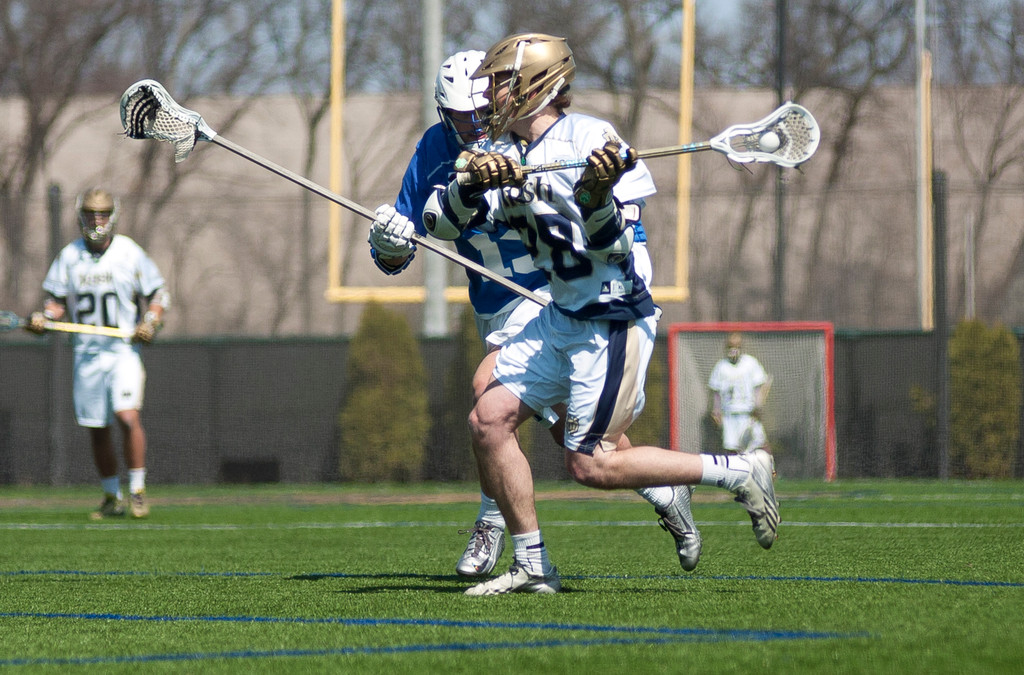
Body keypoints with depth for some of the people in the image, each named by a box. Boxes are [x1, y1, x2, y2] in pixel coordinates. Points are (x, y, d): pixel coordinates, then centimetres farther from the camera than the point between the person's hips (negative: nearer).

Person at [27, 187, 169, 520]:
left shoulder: (130, 253, -2)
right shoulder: (69, 256, 5)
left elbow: (157, 295, 7)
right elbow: (58, 301, 13)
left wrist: (150, 323, -10)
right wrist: (43, 318, -6)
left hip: (124, 351, -3)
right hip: (86, 353, 3)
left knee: (127, 416, -21)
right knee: (97, 430, 6)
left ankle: (137, 490, -10)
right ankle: (112, 497, 21)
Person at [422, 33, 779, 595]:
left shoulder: (591, 139, -17)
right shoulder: (501, 153, 5)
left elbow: (612, 245, -19)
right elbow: (439, 222, -3)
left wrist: (596, 195, -38)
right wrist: (473, 182, -23)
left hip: (614, 322, -8)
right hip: (562, 317, 8)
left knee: (591, 465, -9)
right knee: (488, 421, -1)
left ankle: (739, 471, 2)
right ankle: (532, 565, 8)